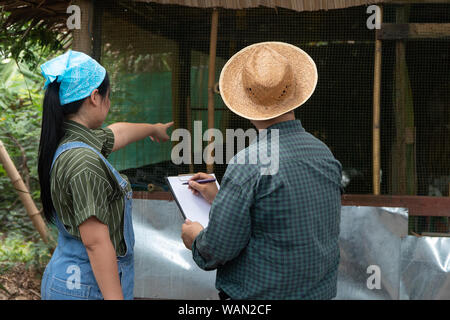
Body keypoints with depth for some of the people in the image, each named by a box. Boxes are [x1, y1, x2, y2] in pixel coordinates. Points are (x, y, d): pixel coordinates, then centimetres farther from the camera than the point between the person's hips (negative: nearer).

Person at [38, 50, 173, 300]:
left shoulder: (70, 140, 5)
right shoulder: (83, 162, -26)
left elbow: (117, 133, 26)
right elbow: (96, 242, -27)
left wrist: (154, 128, 45)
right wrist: (115, 297, -24)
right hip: (89, 288, -10)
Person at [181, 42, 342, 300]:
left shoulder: (248, 164, -21)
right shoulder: (326, 154, 1)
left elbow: (219, 248, -19)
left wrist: (196, 239, 3)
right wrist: (218, 198, 15)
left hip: (258, 294, -6)